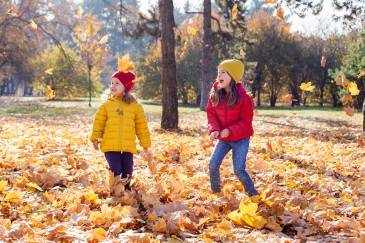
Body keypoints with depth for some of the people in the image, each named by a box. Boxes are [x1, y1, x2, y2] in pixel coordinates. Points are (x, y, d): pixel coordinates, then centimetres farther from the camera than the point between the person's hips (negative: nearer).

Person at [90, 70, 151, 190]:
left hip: (128, 146, 1)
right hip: (110, 146, -1)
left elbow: (142, 126, 8)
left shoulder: (135, 106, 4)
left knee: (127, 171, 8)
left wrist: (145, 143, 9)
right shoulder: (106, 105, 4)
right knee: (115, 170, -8)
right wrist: (95, 138, 1)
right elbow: (98, 122, 6)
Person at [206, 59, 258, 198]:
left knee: (239, 170, -8)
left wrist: (230, 130, -24)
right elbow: (211, 113, -1)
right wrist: (214, 130, -18)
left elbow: (246, 121, -14)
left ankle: (253, 195, 11)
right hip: (222, 138, 5)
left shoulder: (243, 98, -17)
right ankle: (215, 191, 19)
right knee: (213, 164, -2)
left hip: (241, 139, -5)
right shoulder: (215, 94, -4)